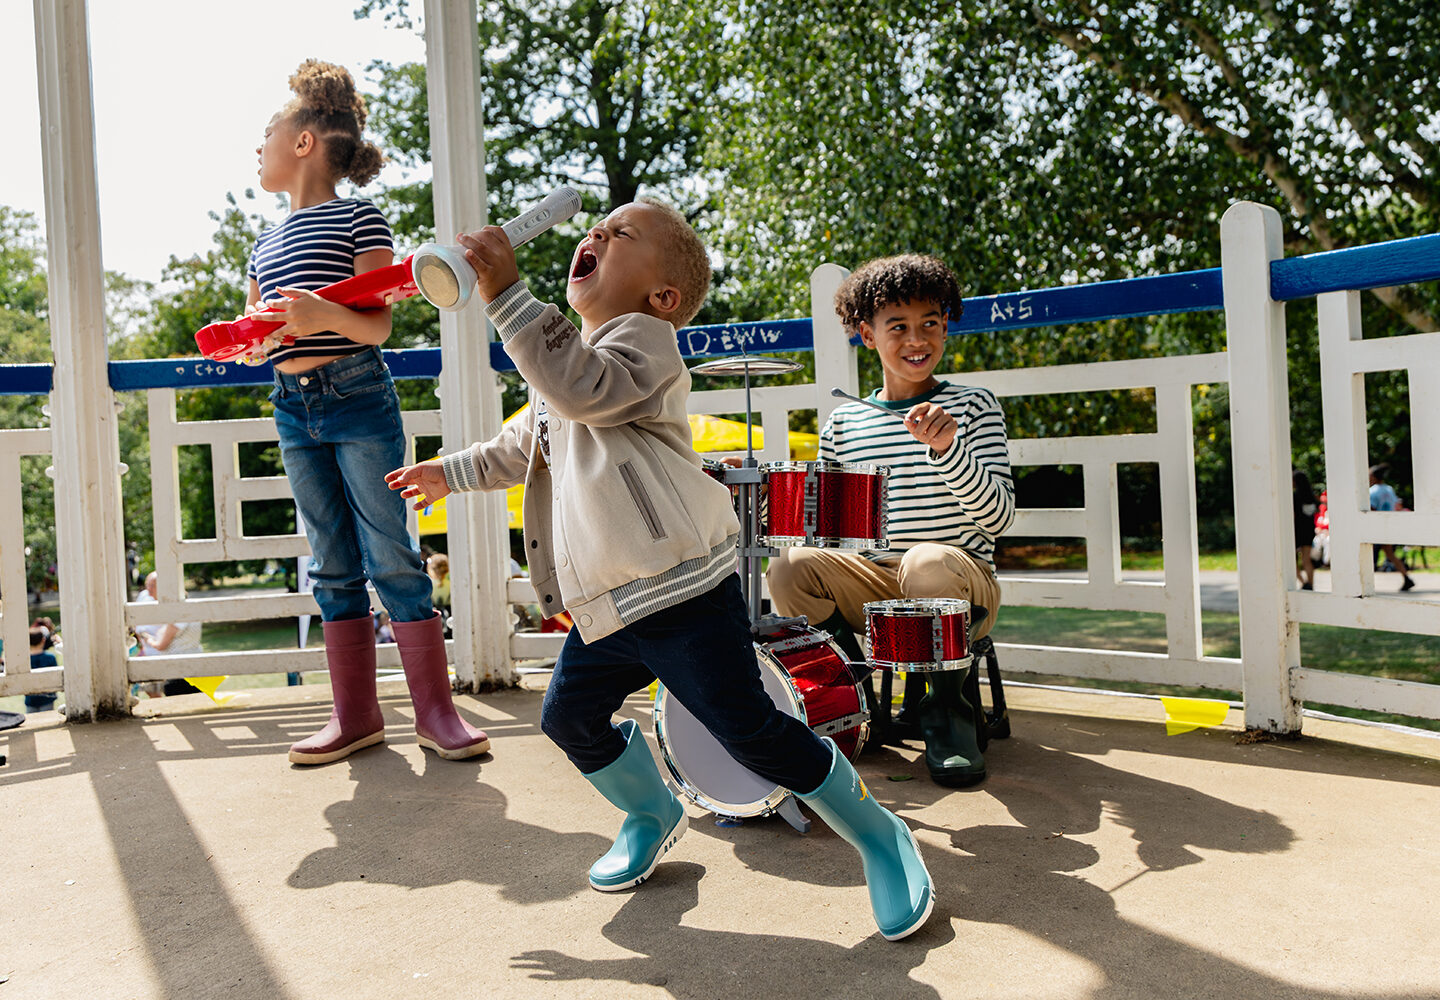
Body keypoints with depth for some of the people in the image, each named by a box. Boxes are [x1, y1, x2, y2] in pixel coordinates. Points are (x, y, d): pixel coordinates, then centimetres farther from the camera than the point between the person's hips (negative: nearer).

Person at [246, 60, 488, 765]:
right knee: (333, 565, 8)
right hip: (293, 409, 6)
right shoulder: (265, 244, 18)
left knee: (391, 557, -5)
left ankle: (436, 711, 4)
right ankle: (355, 714, 15)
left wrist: (327, 316, -28)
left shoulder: (357, 219, -1)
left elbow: (378, 327, -8)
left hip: (357, 398, -6)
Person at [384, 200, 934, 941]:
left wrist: (505, 295, -29)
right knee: (569, 716, 14)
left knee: (750, 729, -9)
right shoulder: (563, 359, 21)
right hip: (605, 605, 9)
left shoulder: (643, 338, -7)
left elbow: (582, 388, -30)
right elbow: (526, 444, 38)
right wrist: (452, 471, 43)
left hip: (683, 589, -9)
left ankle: (878, 835, 12)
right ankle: (653, 814, 40)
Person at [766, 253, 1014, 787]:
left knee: (927, 562, -37)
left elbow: (998, 517, -11)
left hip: (960, 585, -3)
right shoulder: (843, 423, 8)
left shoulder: (973, 407, 0)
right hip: (873, 584, 3)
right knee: (787, 567, -23)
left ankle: (947, 713, -11)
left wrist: (948, 448, -27)